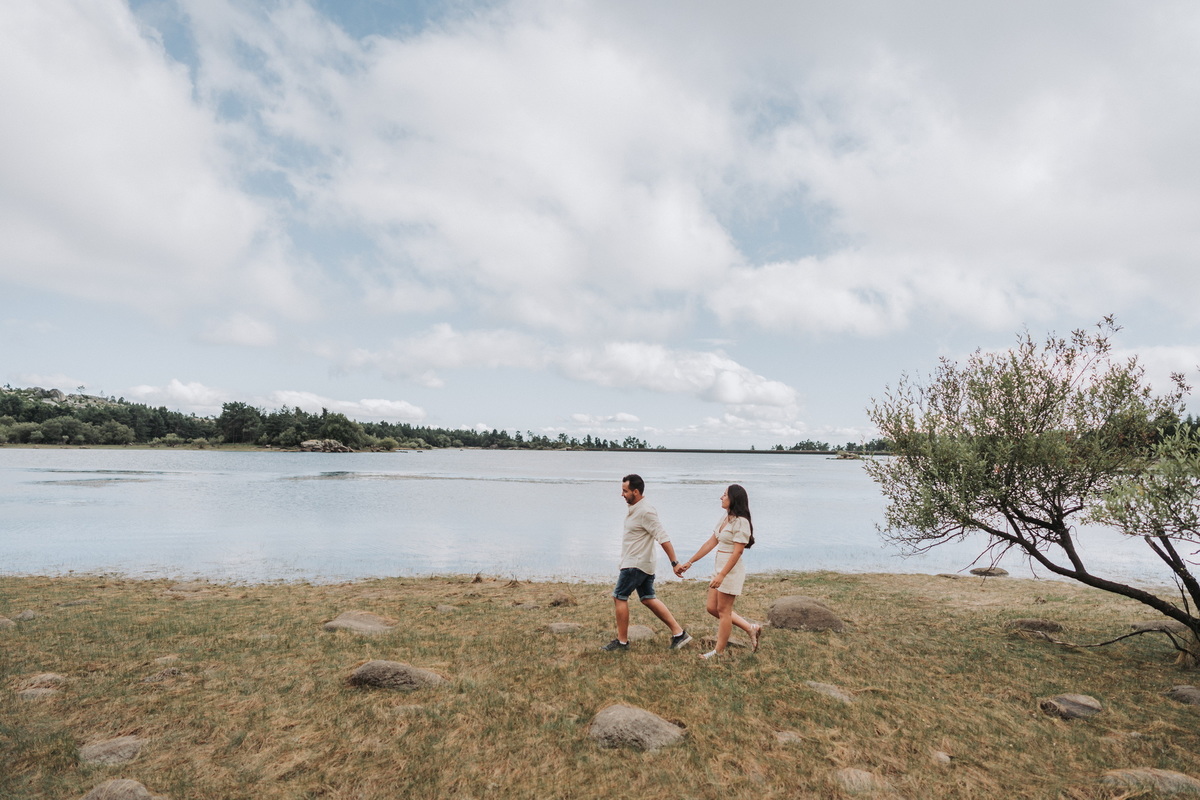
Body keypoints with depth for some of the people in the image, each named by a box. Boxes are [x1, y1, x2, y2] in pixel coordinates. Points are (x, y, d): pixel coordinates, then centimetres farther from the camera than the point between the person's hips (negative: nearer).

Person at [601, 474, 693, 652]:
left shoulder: (645, 512, -21)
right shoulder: (631, 508, 9)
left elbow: (663, 538, -24)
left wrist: (674, 563, -24)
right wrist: (623, 563, 23)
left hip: (636, 564, -10)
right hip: (643, 563, 10)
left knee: (619, 597, 0)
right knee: (648, 599, 12)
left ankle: (622, 641, 12)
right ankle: (678, 633, 16)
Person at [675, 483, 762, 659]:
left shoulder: (741, 522, -16)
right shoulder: (724, 519, 11)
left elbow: (737, 552, -21)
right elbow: (710, 543, 13)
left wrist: (721, 575, -26)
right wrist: (689, 563, 13)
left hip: (731, 569, -10)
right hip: (719, 567, 10)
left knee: (723, 610, 2)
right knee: (711, 607, 13)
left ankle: (719, 651, 16)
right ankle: (751, 629, 23)